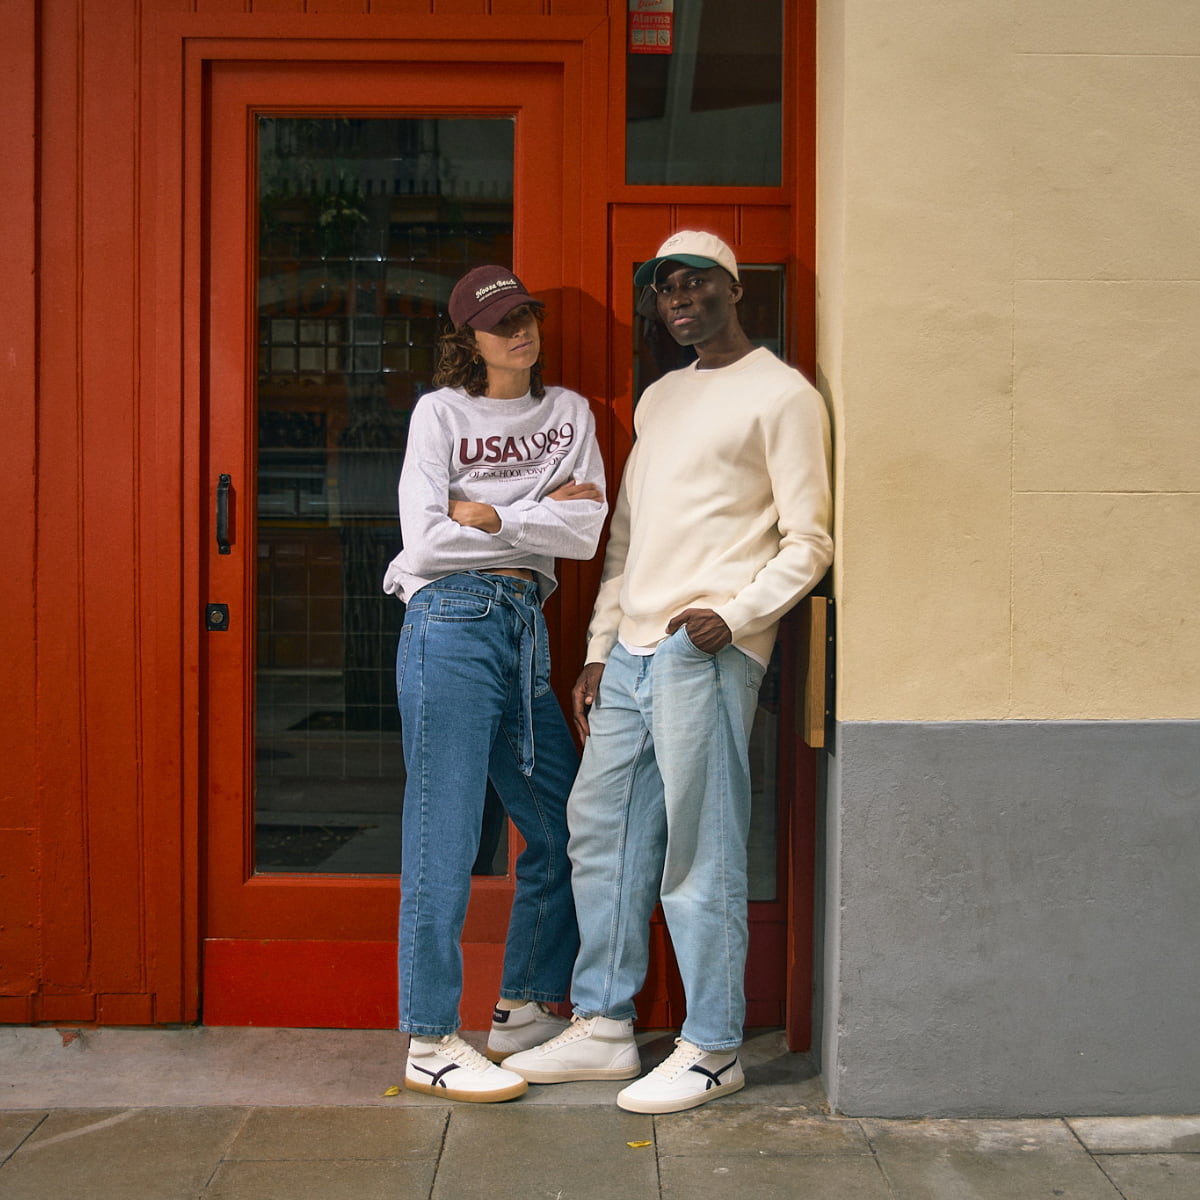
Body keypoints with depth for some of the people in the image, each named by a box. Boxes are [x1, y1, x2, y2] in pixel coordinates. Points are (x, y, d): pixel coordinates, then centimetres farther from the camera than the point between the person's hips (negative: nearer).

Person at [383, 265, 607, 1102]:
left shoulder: (570, 414, 13)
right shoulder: (442, 412, 1)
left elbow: (586, 534, 0)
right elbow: (427, 538, -11)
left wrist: (492, 514, -8)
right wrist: (543, 516, -5)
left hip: (527, 625, 6)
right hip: (451, 623, -6)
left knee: (563, 828, 9)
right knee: (445, 835, -4)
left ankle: (524, 1010, 24)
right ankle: (431, 1043, 5)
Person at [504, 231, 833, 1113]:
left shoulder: (782, 395, -1)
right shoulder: (659, 398, 22)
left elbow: (809, 540, -5)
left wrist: (736, 614, -18)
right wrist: (599, 651, 15)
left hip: (708, 653, -8)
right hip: (632, 647, 8)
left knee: (699, 852, -4)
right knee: (600, 827, 10)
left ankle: (712, 1050, 8)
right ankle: (604, 1027, 21)